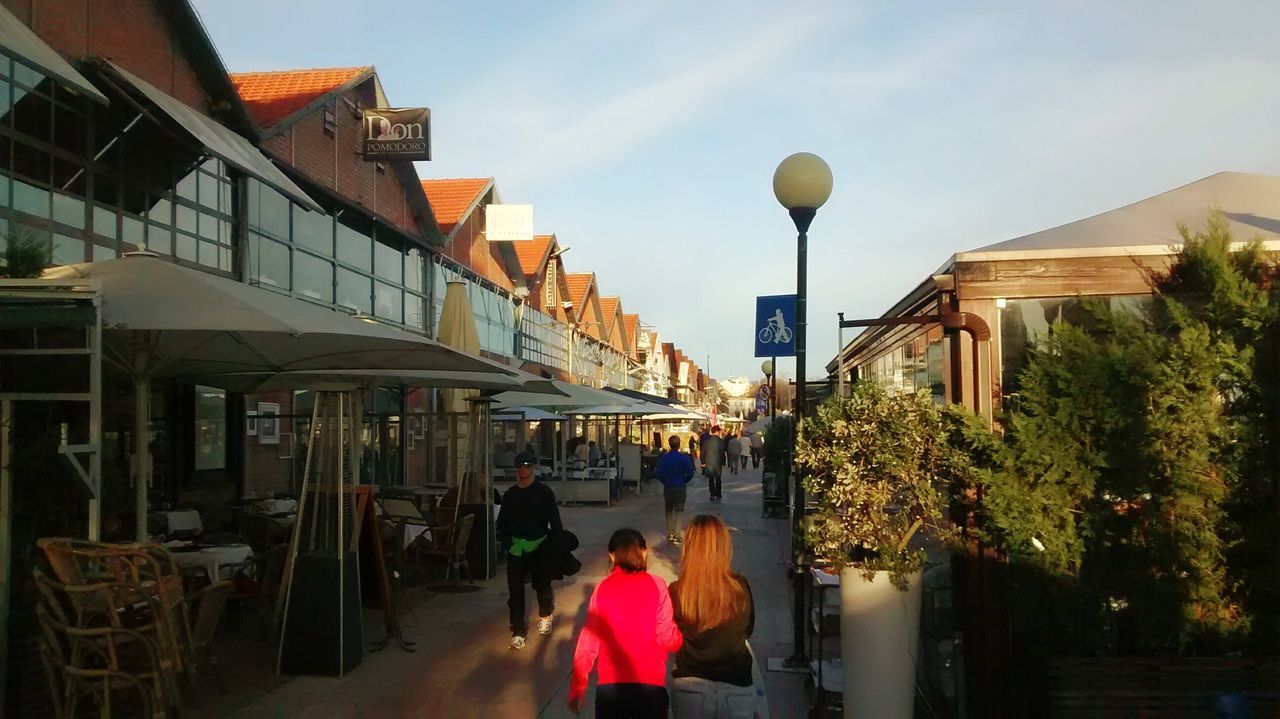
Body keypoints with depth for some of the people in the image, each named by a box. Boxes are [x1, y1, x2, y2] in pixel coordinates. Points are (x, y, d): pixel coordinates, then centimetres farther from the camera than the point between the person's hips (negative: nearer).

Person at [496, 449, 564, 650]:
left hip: (540, 547, -2)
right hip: (516, 548, 2)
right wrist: (505, 542, 0)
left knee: (542, 586, 12)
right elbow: (502, 522, 13)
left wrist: (556, 546, -10)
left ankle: (545, 616, 41)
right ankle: (518, 632, 3)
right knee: (515, 591, -3)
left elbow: (555, 521, -4)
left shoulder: (544, 492, -4)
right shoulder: (510, 494, 7)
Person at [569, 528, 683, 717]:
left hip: (610, 684, 2)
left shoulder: (602, 589, 2)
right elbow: (667, 638, -6)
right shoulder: (656, 585, -4)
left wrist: (577, 689, 8)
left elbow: (588, 641, 1)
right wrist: (684, 637, 16)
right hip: (650, 684, -1)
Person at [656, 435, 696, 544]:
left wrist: (665, 481, 10)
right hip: (681, 487, -1)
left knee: (669, 511, 17)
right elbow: (690, 473, -11)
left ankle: (670, 534, 17)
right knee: (678, 512, 5)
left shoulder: (663, 458, -7)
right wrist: (684, 481, 8)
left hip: (667, 488, 2)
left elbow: (659, 473, -8)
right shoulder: (684, 457, -11)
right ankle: (676, 536, 1)